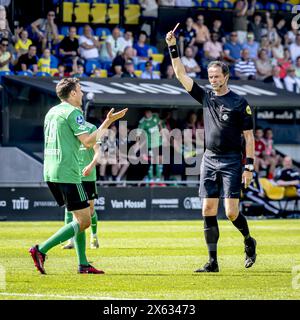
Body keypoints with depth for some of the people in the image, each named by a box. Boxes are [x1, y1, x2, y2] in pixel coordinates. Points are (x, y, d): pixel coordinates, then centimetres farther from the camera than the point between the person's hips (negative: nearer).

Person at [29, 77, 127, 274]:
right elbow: (88, 142, -15)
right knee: (84, 221, -6)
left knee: (81, 217, 16)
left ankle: (83, 264, 13)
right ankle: (41, 250, -14)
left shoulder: (52, 112, 17)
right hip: (67, 174, -10)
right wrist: (108, 122, -5)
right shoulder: (73, 112, -10)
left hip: (50, 173, 10)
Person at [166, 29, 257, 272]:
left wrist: (249, 167, -10)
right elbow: (181, 75, 8)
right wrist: (173, 47, 0)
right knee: (208, 211, -1)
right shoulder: (206, 97, 9)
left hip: (231, 161, -5)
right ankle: (213, 262, 2)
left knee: (231, 212, -9)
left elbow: (249, 137, -4)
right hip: (210, 159, 5)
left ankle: (249, 241, 21)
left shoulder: (240, 103, -3)